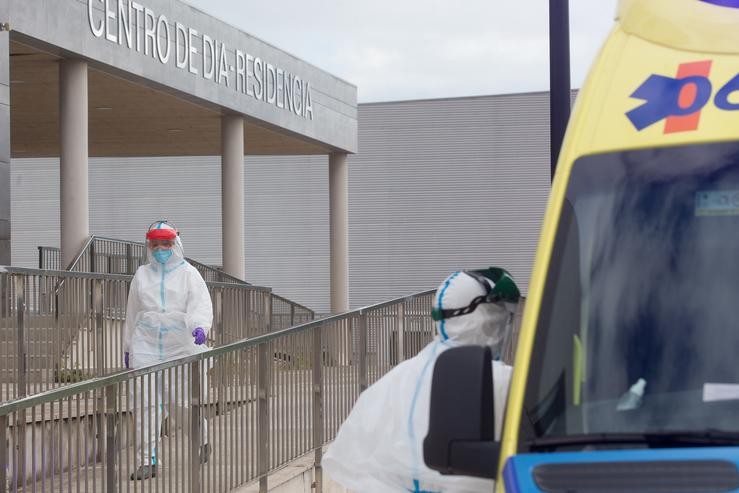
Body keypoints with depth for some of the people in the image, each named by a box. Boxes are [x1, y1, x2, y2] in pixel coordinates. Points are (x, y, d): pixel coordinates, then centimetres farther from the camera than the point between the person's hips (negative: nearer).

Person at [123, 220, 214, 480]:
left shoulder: (188, 273, 3)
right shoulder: (142, 275, 14)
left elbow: (201, 304, -12)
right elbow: (132, 313, 21)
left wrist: (200, 326, -33)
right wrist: (128, 347, 22)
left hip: (181, 345, -2)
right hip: (146, 348, 2)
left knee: (188, 399, 2)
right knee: (147, 404, -6)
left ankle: (202, 441, 33)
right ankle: (148, 461, -3)